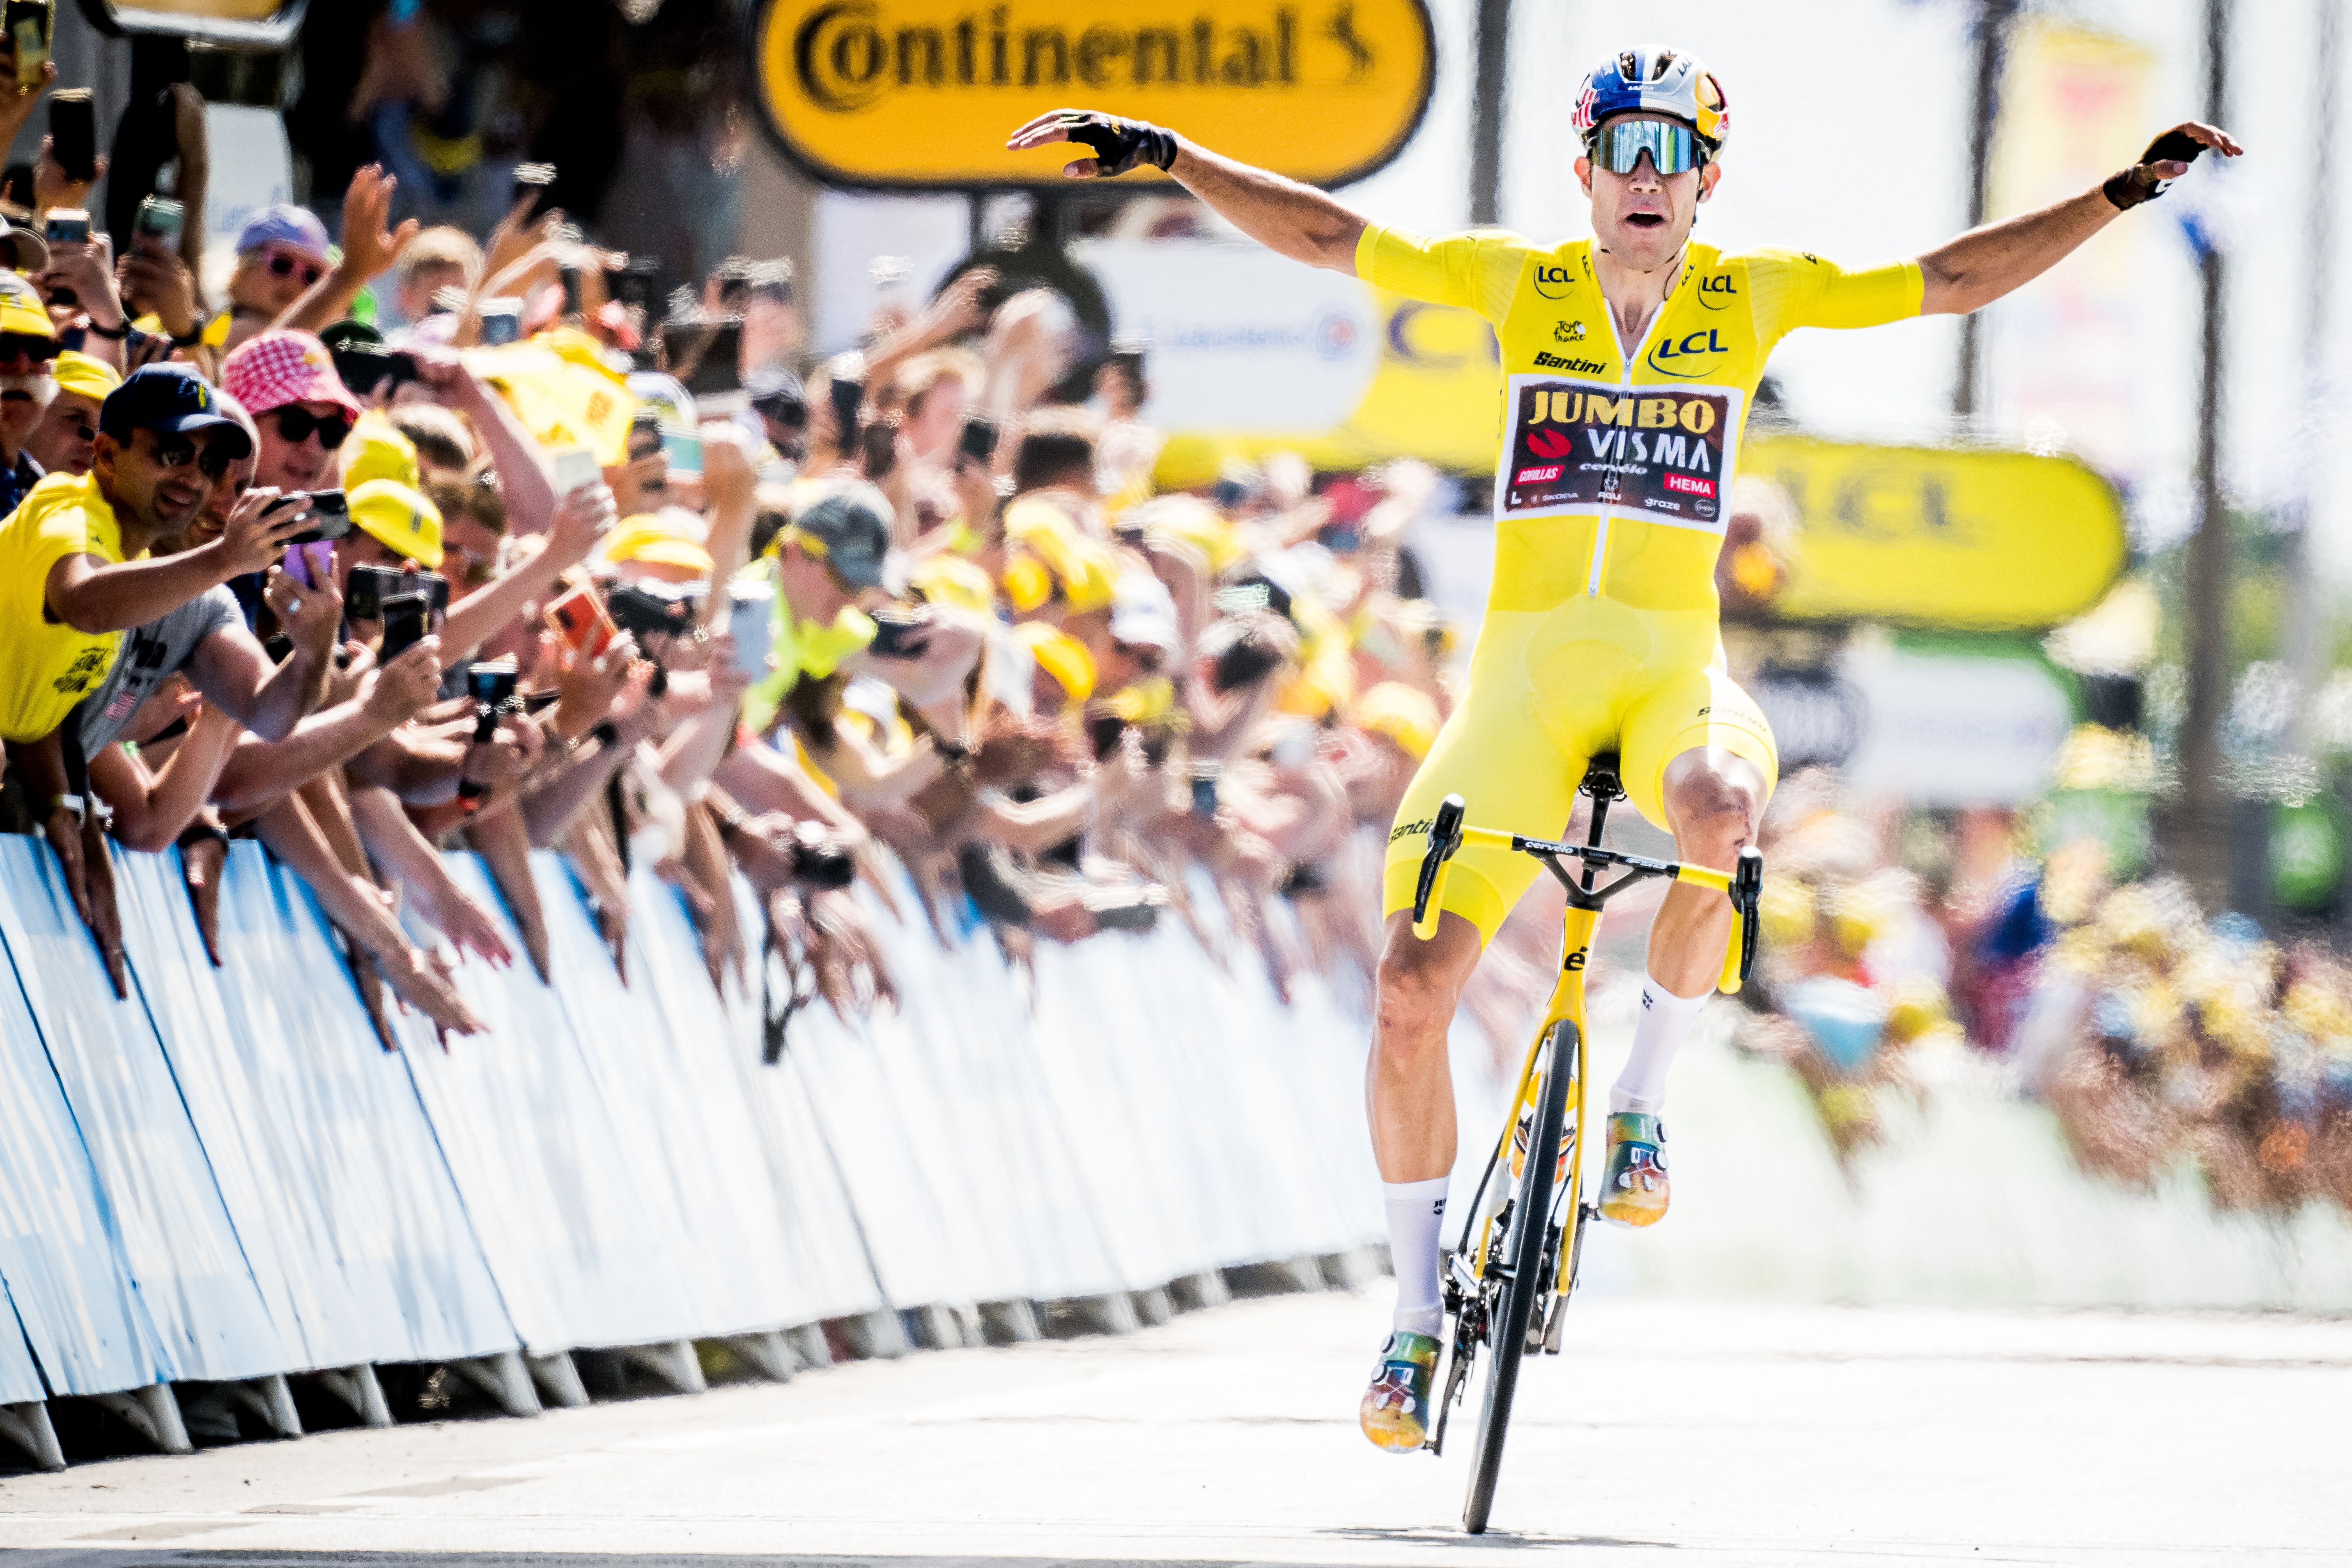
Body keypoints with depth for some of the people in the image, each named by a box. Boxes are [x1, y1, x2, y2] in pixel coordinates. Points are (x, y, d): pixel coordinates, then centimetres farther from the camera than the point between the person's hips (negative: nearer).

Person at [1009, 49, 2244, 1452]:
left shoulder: (1753, 296, 7)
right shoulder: (1517, 281, 7)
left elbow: (1954, 280, 7)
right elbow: (1327, 237, 7)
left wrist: (2126, 192, 2)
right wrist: (1164, 154, 0)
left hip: (1675, 668, -1)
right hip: (1526, 671, 1)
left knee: (1722, 816, -38)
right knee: (1413, 991, -10)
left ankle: (1648, 1092, -12)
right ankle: (1420, 1310, 8)